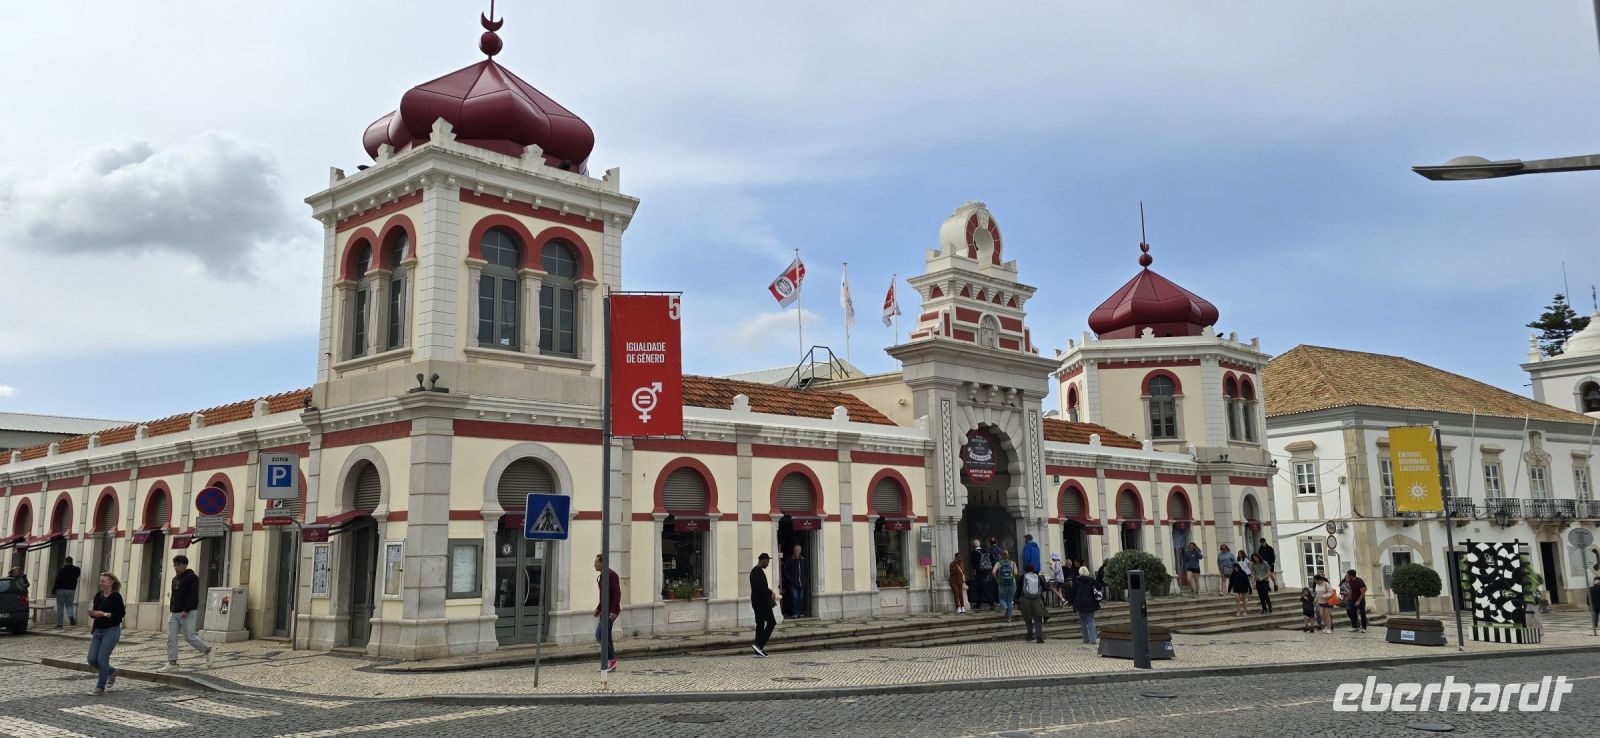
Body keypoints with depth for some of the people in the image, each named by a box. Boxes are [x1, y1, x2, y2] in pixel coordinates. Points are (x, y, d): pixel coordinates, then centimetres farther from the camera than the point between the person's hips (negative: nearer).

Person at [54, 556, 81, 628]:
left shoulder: (62, 569, -8)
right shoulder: (76, 570, 1)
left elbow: (57, 581, -9)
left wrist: (54, 590, -3)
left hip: (61, 590, -3)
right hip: (71, 590, 3)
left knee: (60, 607, 4)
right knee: (69, 605, 11)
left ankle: (59, 623, 4)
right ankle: (71, 616, -18)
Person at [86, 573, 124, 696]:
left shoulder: (116, 596, -11)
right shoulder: (98, 595, 8)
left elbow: (121, 613, -17)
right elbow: (96, 611, 17)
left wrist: (104, 614, -22)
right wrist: (92, 613, -5)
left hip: (111, 631, -7)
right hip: (98, 630, 7)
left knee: (102, 658, -11)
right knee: (92, 659, 2)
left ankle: (101, 687, 1)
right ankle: (111, 672, 29)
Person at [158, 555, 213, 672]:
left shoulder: (192, 578, -10)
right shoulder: (175, 579, 16)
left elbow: (193, 596, -18)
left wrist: (186, 610, -24)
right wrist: (171, 610, 15)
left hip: (187, 613, -8)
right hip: (174, 613, 8)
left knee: (189, 637, -6)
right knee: (171, 638, 0)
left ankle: (209, 652, 11)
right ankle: (172, 663, 2)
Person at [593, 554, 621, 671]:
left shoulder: (611, 574, -14)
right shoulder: (603, 576, 16)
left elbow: (617, 593, -20)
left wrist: (614, 611, -24)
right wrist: (598, 608, 17)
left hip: (611, 611, -10)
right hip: (605, 610, 10)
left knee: (599, 635, -14)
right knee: (605, 636, 8)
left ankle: (611, 658, -6)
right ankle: (611, 662, 12)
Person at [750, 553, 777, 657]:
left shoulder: (754, 570, 18)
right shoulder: (759, 571, -15)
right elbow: (760, 587, -25)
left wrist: (769, 592, 17)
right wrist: (770, 593, -17)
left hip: (757, 602, 10)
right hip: (762, 602, -10)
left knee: (760, 624, 10)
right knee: (771, 622, -7)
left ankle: (759, 651, 9)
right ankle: (759, 644, -14)